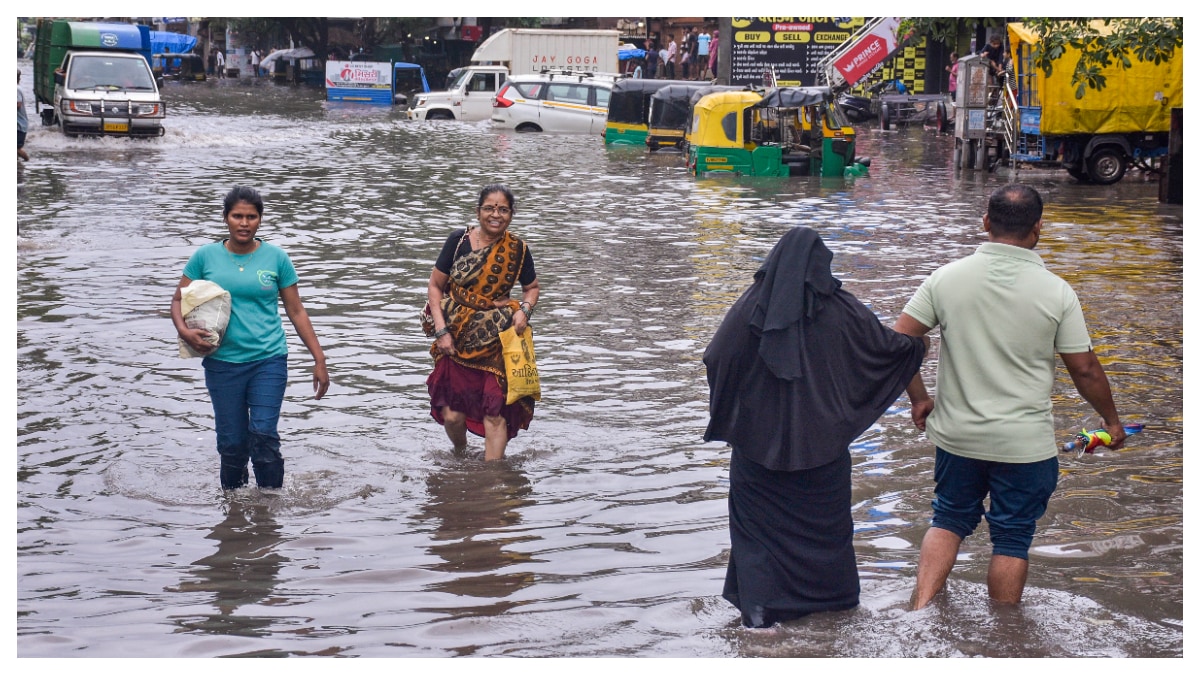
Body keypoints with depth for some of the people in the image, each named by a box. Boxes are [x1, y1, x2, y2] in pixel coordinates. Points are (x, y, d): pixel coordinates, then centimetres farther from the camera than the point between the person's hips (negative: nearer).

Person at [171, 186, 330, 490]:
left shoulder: (276, 258, 2)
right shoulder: (206, 257, 2)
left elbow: (296, 311, 7)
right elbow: (178, 300, 9)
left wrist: (319, 360, 4)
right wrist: (184, 331, -13)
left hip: (268, 360, -1)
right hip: (222, 362, 1)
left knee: (264, 437, -11)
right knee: (231, 444, 4)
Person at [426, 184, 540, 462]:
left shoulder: (517, 249, -2)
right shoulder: (459, 241, -5)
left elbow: (532, 288, 14)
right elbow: (435, 285, 1)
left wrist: (525, 309, -7)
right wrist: (441, 330, -7)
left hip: (499, 340, 0)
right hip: (457, 338, 0)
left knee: (495, 412, -8)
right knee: (452, 414, 1)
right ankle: (460, 455, 34)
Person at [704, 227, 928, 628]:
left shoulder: (753, 305, -10)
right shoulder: (839, 308, -7)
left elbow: (715, 357, -9)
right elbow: (887, 344, 1)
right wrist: (918, 346, 23)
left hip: (760, 438, -1)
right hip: (821, 440, 1)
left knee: (758, 520, 9)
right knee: (824, 518, 17)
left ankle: (760, 606, 2)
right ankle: (835, 595, 30)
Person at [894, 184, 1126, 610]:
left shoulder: (947, 277, -7)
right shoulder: (1056, 292, -11)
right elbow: (1085, 370, -5)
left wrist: (919, 399, 9)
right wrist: (1111, 420, 11)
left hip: (956, 435, 2)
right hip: (1025, 443, -2)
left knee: (948, 521, 20)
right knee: (1012, 539, 11)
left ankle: (919, 613, 9)